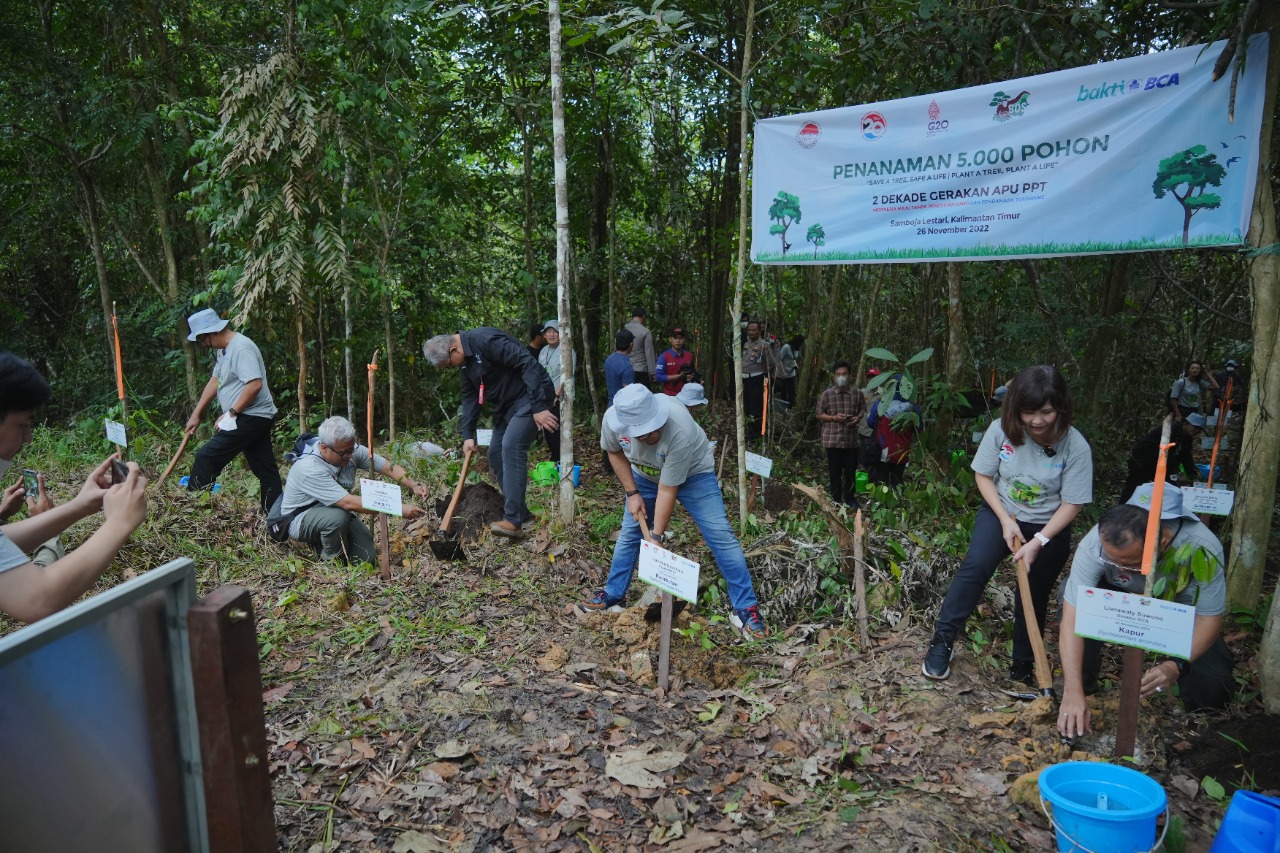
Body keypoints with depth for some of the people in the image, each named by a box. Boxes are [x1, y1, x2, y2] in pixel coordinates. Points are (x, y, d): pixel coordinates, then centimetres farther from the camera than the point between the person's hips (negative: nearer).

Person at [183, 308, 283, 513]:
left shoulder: (241, 348, -17)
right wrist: (196, 414, 20)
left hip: (251, 417, -10)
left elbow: (255, 384, -26)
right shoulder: (224, 349, 15)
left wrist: (230, 413, -21)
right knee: (266, 471, 10)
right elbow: (214, 381, 21)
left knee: (206, 457, -9)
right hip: (256, 418, 10)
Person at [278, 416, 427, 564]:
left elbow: (388, 466, -9)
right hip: (300, 519, -6)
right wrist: (399, 509, -41)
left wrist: (414, 486, -28)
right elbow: (349, 503, -40)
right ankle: (331, 561, -8)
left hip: (335, 510, 6)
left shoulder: (352, 450, -15)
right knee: (338, 516, -38)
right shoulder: (310, 469, -35)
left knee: (368, 558, -9)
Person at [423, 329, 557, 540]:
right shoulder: (464, 361, 7)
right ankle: (521, 513, 18)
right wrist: (468, 434, 2)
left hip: (530, 398, -10)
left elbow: (528, 364, -28)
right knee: (496, 454, 8)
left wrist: (539, 407, -29)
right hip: (506, 405, 10)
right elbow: (469, 397, 11)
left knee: (511, 446, -23)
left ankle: (514, 521, -23)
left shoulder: (486, 340, -24)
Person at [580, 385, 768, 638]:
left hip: (692, 472, -4)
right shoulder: (612, 420, -29)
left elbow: (667, 490, -33)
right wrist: (632, 493, -9)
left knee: (720, 535, -12)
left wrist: (657, 536, -27)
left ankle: (746, 608, -4)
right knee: (629, 533, 7)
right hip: (644, 475, 4)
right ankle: (613, 595, 26)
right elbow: (614, 451, -5)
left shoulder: (680, 432, -42)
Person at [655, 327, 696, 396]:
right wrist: (679, 376, -14)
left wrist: (691, 377, -5)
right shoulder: (664, 357, -5)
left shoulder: (689, 356, 7)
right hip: (669, 396, -3)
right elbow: (659, 377, -12)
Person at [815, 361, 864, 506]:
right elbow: (819, 415, 3)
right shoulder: (827, 394, -3)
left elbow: (863, 410, 14)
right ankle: (836, 500, 17)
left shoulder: (857, 392, 2)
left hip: (851, 439, 2)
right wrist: (833, 418, -14)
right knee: (835, 472, 5)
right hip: (832, 439, -1)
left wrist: (858, 418, -8)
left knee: (851, 471, 9)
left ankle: (850, 499, 24)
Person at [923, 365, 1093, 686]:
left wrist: (1038, 542, -22)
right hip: (1002, 515, 0)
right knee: (975, 567, -23)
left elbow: (1072, 504, -15)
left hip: (1049, 528, 0)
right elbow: (983, 476, -5)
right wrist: (1006, 520, -14)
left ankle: (1023, 667, 27)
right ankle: (943, 640, -16)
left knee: (1033, 599, 7)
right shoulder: (1002, 430, -18)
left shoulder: (1075, 447, -21)